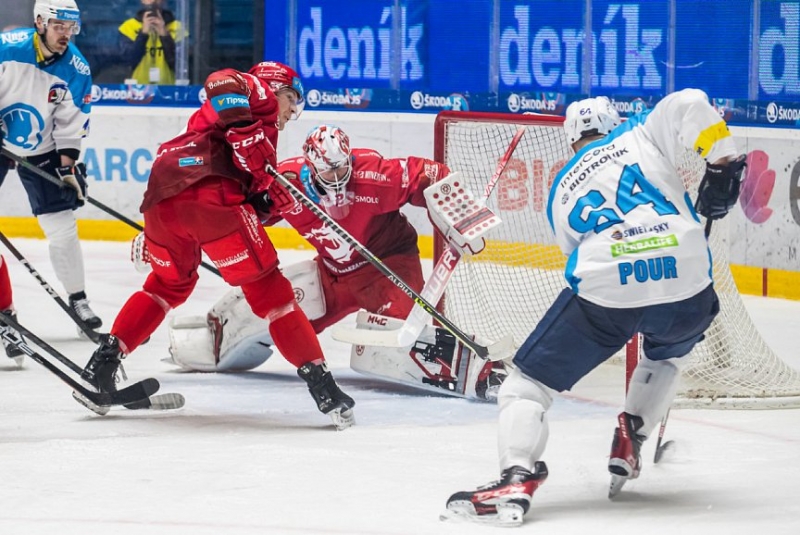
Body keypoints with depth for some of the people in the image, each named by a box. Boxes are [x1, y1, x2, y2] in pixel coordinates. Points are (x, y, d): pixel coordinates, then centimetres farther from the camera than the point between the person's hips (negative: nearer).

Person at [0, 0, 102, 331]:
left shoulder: (77, 70, -12)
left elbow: (72, 123, -6)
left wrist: (68, 164, -11)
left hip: (40, 151, 2)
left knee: (62, 227, -1)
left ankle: (77, 298, 10)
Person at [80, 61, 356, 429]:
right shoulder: (260, 92, 14)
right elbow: (222, 82, -11)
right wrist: (247, 134, -17)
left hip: (162, 195, 8)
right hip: (209, 192, -8)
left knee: (169, 284, 31)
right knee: (268, 288, -1)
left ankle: (105, 359, 22)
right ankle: (319, 381, -5)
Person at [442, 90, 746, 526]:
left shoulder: (561, 191, 25)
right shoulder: (642, 135, 18)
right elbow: (690, 105, 0)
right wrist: (723, 164, 9)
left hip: (605, 293, -1)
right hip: (686, 286, 1)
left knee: (529, 380, 7)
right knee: (668, 354, 37)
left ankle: (517, 478, -15)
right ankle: (629, 440, 23)